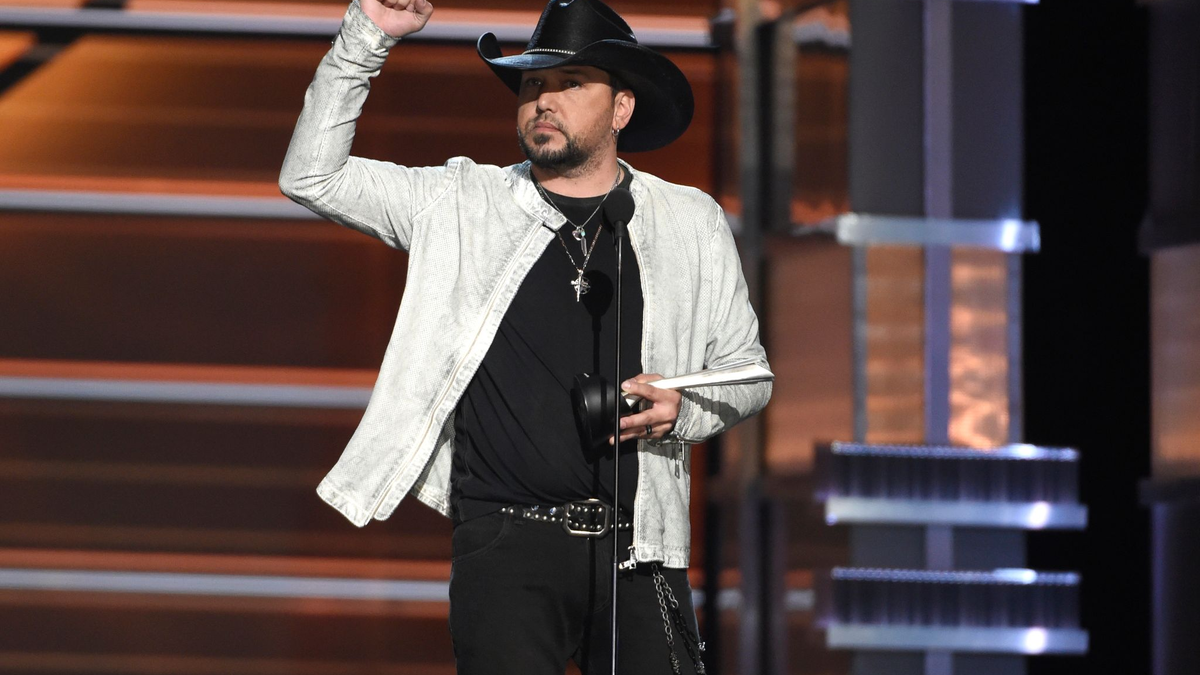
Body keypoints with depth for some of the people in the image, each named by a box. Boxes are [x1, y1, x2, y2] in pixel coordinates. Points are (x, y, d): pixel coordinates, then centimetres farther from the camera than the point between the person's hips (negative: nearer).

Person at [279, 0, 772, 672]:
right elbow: (313, 176, 5)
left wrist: (684, 412, -5)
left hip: (639, 546, 2)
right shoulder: (464, 205, 9)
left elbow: (746, 371, 18)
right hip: (507, 538, -1)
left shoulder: (692, 223, 11)